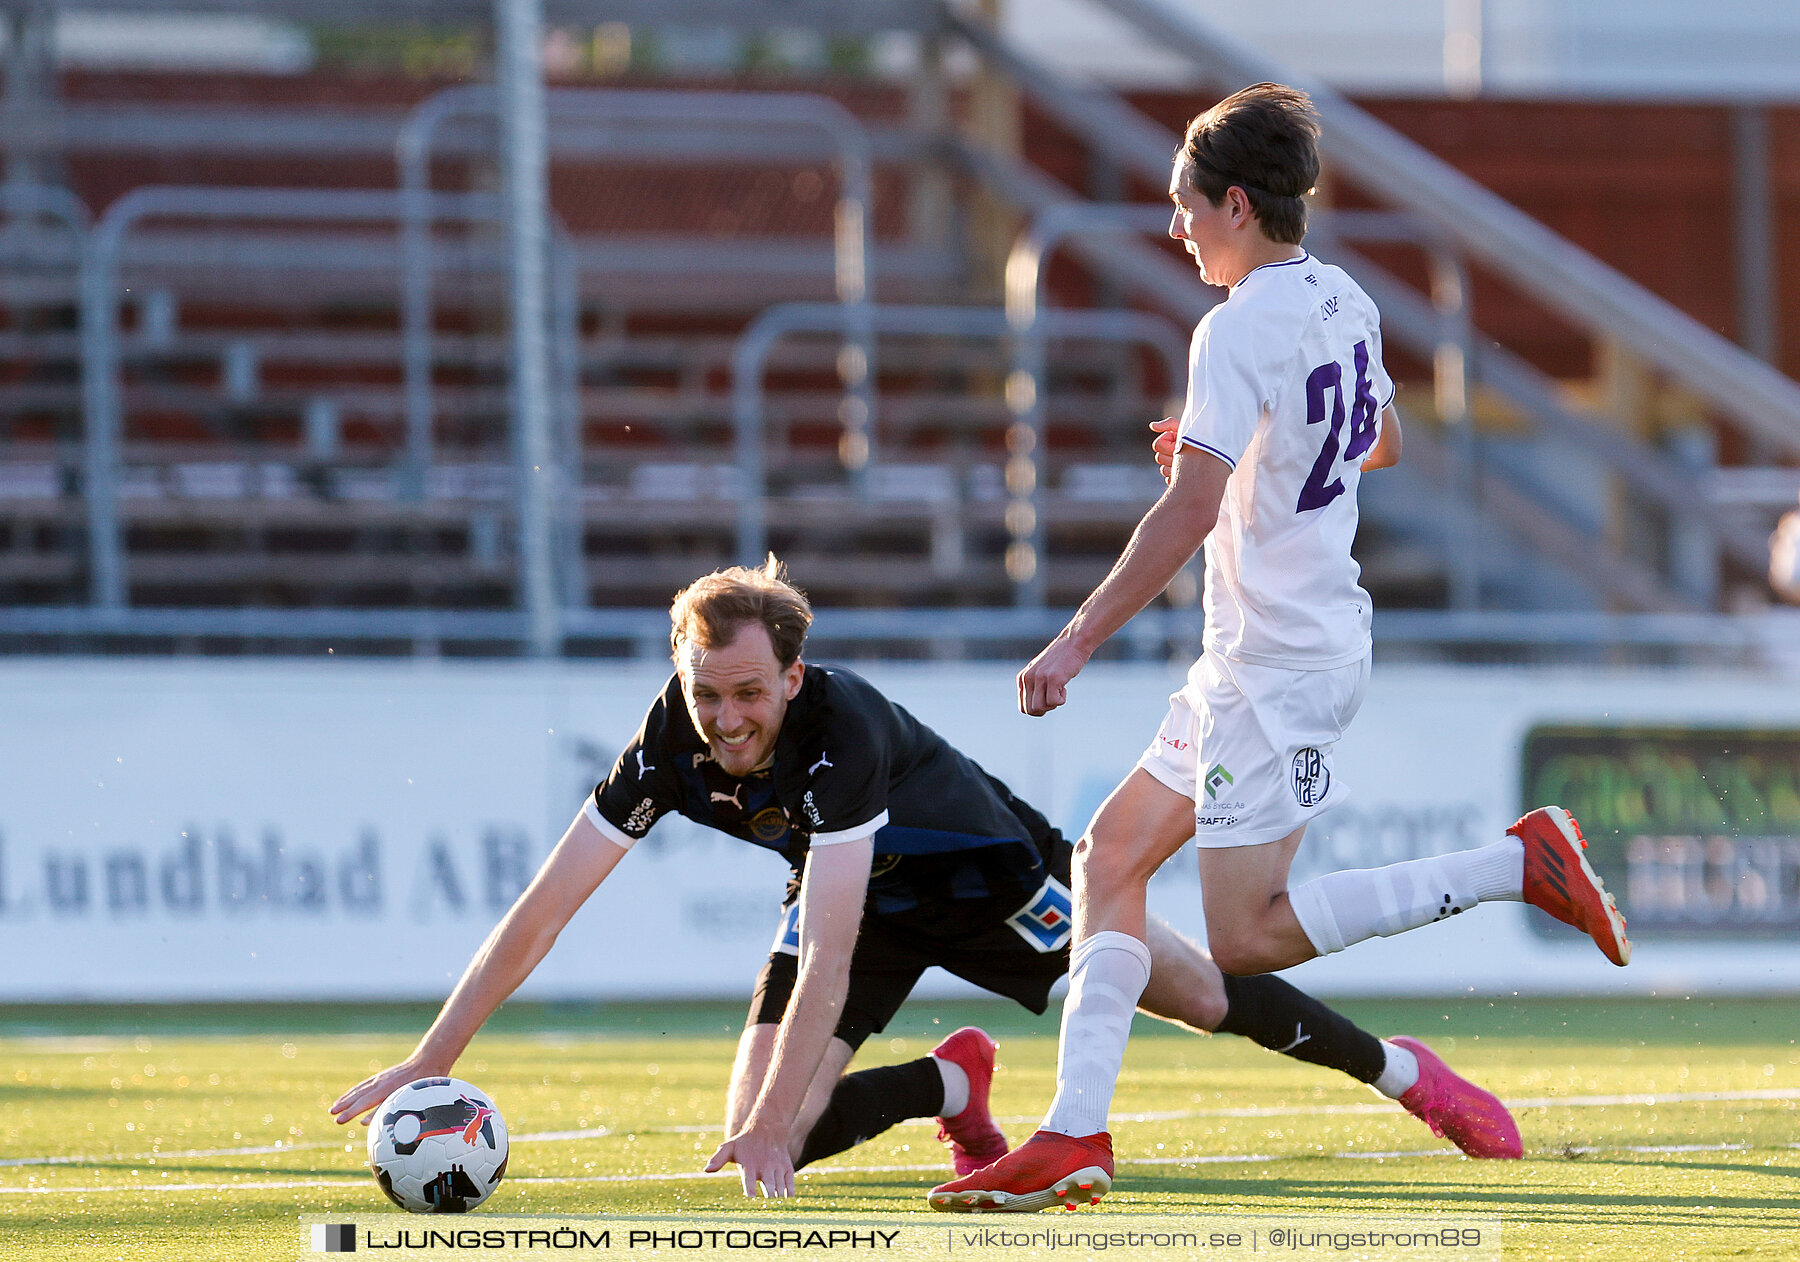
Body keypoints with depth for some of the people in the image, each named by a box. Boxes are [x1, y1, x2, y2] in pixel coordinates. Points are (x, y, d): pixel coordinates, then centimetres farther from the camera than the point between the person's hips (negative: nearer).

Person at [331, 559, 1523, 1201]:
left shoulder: (842, 727, -41)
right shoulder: (671, 742, -28)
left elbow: (828, 955, -44)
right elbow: (542, 910, -25)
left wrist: (775, 1121, -49)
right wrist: (431, 1060, -31)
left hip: (988, 872, -4)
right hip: (855, 901, 4)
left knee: (1203, 996, 4)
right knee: (765, 1143, -13)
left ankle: (1398, 1070, 31)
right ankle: (952, 1084, 15)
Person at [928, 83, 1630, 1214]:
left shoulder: (1243, 328, -19)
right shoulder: (1345, 303, 9)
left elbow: (1192, 508, -28)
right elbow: (1381, 442, 28)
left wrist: (1080, 640, -26)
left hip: (1278, 667, -10)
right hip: (1278, 651, 10)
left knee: (1248, 937, -8)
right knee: (1111, 857, 9)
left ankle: (1522, 862, -7)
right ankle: (1074, 1137, 4)